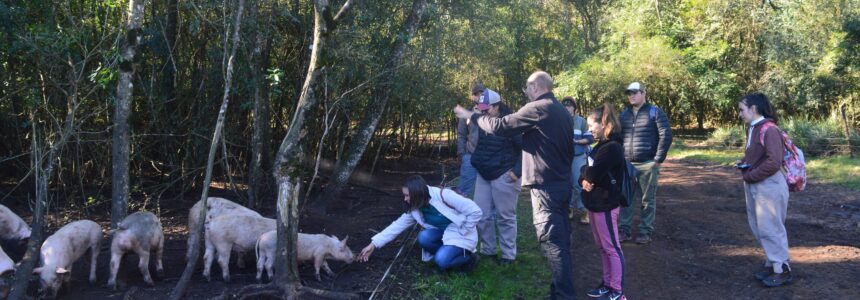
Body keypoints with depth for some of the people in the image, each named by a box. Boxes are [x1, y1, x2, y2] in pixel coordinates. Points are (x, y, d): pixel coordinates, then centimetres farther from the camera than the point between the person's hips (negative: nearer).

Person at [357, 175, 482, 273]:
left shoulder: (443, 195, -28)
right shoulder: (414, 209, -6)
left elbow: (475, 211, -26)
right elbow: (397, 226, -2)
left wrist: (461, 232, -16)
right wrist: (373, 245, -7)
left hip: (462, 234, -6)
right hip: (444, 233, 6)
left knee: (441, 261, -27)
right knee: (424, 238, -23)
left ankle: (468, 257, 0)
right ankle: (446, 253, 2)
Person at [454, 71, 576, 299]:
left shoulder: (537, 108, -13)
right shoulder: (562, 111, 14)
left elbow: (500, 126, -12)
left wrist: (473, 116, 1)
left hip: (546, 185, -9)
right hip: (562, 183, 9)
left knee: (552, 242, -7)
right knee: (560, 240, 13)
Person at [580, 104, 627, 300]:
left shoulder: (612, 147, -17)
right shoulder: (600, 146, 13)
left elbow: (593, 174, -25)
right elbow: (586, 173, 13)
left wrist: (586, 171, -3)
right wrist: (584, 179, -9)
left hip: (606, 205, -9)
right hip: (595, 203, 9)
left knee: (612, 248, -1)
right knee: (602, 247, 16)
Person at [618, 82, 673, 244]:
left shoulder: (654, 112, -1)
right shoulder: (624, 114, 12)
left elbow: (666, 135, -7)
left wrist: (658, 159, -11)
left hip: (648, 164, -4)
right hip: (626, 164, 4)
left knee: (648, 200, 4)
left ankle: (645, 231, 11)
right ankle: (624, 230, 12)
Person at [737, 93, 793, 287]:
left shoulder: (769, 130, -18)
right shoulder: (752, 130, 10)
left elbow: (774, 162, -24)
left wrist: (750, 176, -16)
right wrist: (743, 164, 5)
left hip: (769, 185, -9)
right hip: (753, 186, 9)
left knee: (770, 228, -2)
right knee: (759, 228, 14)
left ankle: (782, 270, 9)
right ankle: (772, 263, 26)